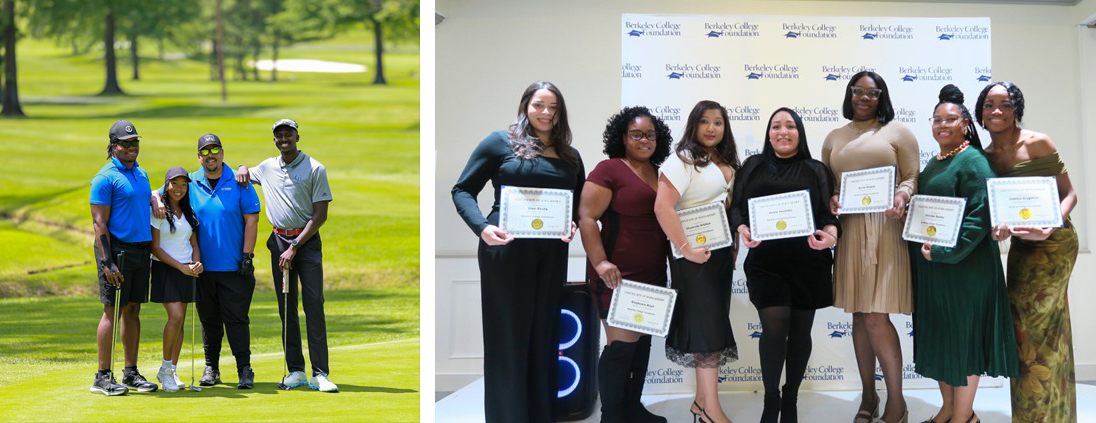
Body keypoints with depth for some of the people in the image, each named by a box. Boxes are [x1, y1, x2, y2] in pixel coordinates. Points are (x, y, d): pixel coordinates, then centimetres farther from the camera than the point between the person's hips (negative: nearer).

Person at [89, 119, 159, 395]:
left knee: (133, 311, 9)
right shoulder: (105, 177, -9)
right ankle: (103, 377, -1)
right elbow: (99, 222, -13)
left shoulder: (141, 173, 15)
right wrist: (107, 262, -19)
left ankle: (131, 373, 14)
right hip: (117, 248, -7)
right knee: (112, 311, -6)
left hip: (141, 248, 7)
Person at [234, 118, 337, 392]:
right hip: (279, 241, 4)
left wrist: (294, 247, -14)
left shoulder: (315, 169, -3)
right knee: (286, 307, 3)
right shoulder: (268, 167, 11)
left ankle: (320, 374, -11)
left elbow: (320, 216, -8)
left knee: (314, 304, -11)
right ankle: (295, 370, 8)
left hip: (307, 241, -4)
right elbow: (245, 175, 34)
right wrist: (243, 169, 7)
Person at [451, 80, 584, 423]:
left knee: (544, 334, 8)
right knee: (508, 335, -1)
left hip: (552, 254, 4)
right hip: (506, 250, -4)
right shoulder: (500, 143, 1)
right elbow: (463, 190, 0)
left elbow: (582, 203, 19)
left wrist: (574, 224, -5)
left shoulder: (570, 156, 14)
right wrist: (482, 227, -17)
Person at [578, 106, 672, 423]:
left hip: (651, 275, 7)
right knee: (623, 343, -7)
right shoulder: (609, 170, -9)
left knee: (642, 341, 13)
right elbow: (586, 218, -15)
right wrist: (600, 263, -24)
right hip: (619, 274, -7)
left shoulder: (660, 174, 12)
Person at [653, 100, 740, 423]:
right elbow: (662, 207, -21)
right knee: (707, 325, -6)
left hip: (722, 251, 8)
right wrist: (686, 249, -23)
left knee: (714, 324, 10)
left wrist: (734, 245, 7)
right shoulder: (683, 159, -12)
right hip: (697, 254, -8)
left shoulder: (726, 163, 12)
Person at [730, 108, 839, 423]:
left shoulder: (816, 170, 10)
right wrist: (742, 230, -16)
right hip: (766, 262, -1)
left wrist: (830, 236, -18)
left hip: (808, 262, 1)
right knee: (774, 328, -13)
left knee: (800, 331, 7)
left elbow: (830, 214, 3)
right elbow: (737, 207, 5)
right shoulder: (753, 167, 11)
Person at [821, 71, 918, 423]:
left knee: (876, 316, -11)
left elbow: (913, 177, 2)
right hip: (848, 229, 4)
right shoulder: (834, 138, 16)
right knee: (859, 315, 8)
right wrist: (830, 201, -6)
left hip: (885, 228, -4)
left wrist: (901, 196, -18)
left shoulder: (897, 131, 5)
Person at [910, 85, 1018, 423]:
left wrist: (946, 251, -24)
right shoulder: (934, 163, 14)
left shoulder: (973, 161, -12)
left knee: (962, 334, -1)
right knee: (938, 335, 13)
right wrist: (924, 248, 6)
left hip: (963, 265, -8)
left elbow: (980, 215, -21)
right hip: (931, 266, 8)